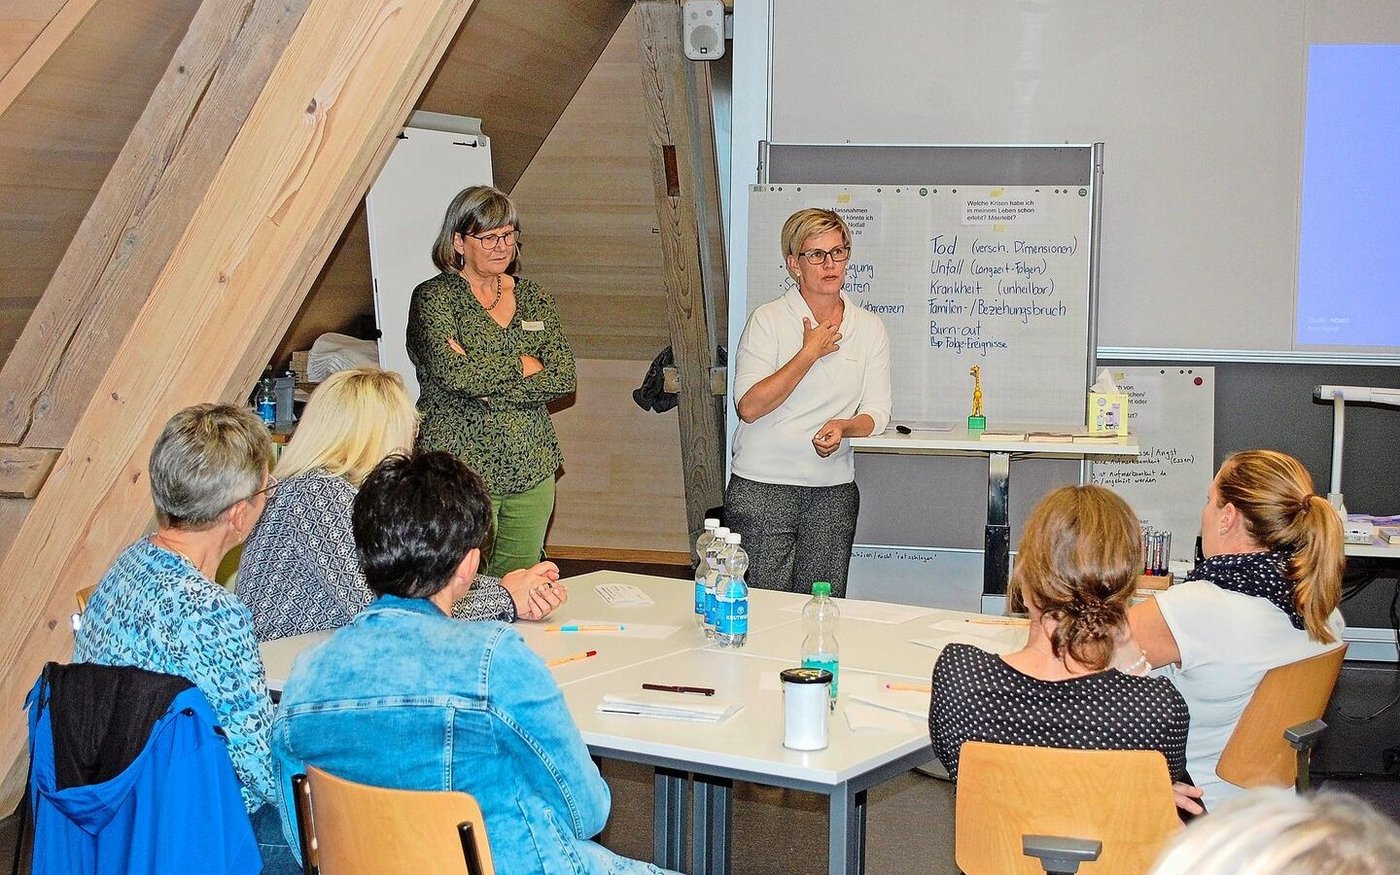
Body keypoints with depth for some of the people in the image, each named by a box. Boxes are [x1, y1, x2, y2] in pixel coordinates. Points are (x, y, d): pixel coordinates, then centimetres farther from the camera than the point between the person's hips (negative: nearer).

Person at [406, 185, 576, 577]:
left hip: (532, 469, 5)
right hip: (460, 470, -5)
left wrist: (486, 385, -11)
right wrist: (523, 365, -8)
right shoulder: (434, 297, -3)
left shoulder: (530, 296, 12)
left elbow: (563, 377, 0)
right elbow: (453, 372, -20)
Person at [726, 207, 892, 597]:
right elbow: (749, 406, -13)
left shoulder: (869, 328, 8)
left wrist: (842, 426, -14)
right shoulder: (768, 319, -3)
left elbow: (876, 412, 8)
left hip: (834, 490, 3)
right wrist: (811, 352, -11)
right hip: (763, 487, -3)